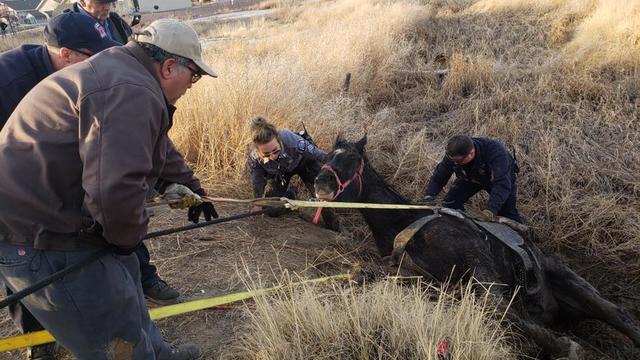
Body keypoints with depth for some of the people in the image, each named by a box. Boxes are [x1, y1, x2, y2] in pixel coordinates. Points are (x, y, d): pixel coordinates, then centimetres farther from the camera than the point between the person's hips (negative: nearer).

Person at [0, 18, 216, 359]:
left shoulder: (116, 71, 12)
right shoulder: (133, 94, -24)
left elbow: (155, 148, 24)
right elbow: (116, 189, -35)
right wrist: (127, 236, -16)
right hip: (41, 240, -11)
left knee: (125, 276, 28)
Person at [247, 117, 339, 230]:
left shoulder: (292, 140, -44)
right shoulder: (254, 157, -35)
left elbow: (323, 157, -34)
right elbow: (257, 184, -16)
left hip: (303, 162, -2)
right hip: (278, 172, 2)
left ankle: (332, 225, 7)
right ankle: (290, 194, 30)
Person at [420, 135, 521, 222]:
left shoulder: (495, 151, -45)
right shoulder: (452, 155, -31)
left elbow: (502, 184, -53)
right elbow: (438, 177, -22)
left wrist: (490, 210, -64)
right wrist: (428, 196, -41)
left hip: (502, 175, -3)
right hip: (471, 178, 3)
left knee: (507, 211, -8)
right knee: (450, 203, -10)